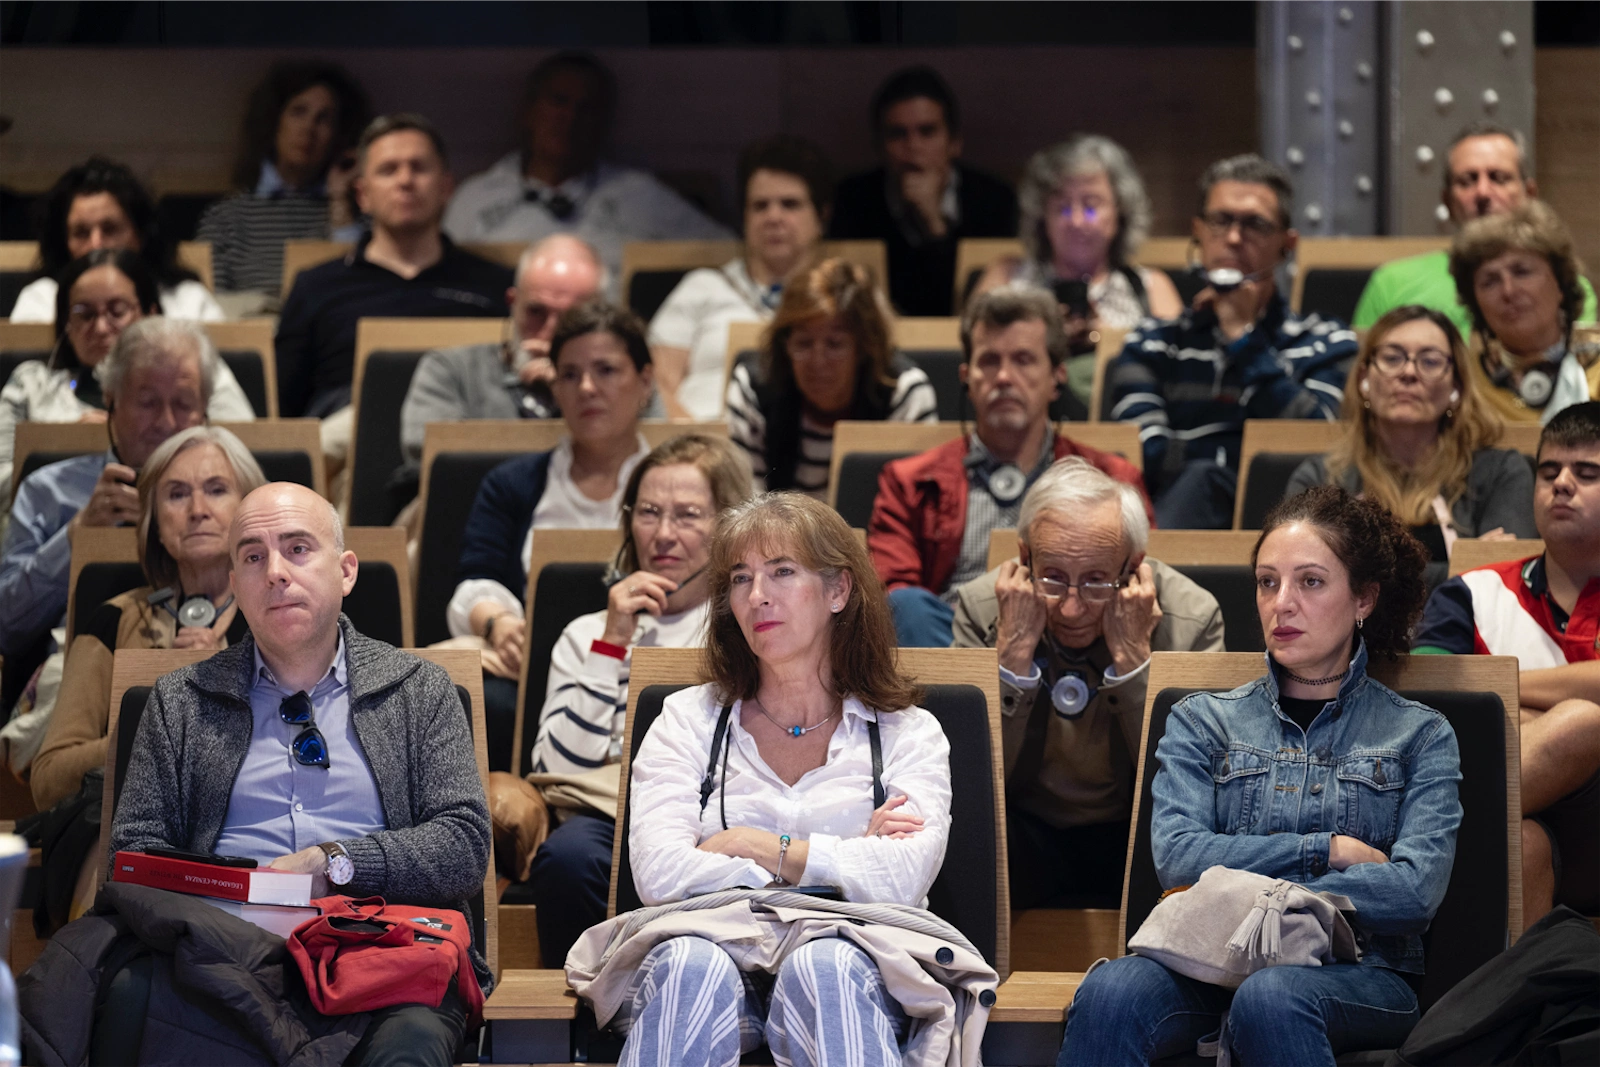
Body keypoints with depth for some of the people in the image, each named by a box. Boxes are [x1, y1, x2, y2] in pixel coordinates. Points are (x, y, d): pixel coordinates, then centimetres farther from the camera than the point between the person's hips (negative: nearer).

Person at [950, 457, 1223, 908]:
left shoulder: (1191, 615, -12)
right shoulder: (981, 606, -9)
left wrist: (1132, 657, -24)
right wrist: (1014, 651, -24)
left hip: (1134, 837, 0)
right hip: (1026, 833, 0)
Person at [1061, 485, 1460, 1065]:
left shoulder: (1420, 734, 14)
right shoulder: (1203, 722, 19)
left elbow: (1416, 890, -3)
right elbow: (1177, 858, 1)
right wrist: (1329, 851, -3)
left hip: (1360, 975, -2)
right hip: (1213, 963, 2)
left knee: (1269, 998, -40)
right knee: (1111, 992, -35)